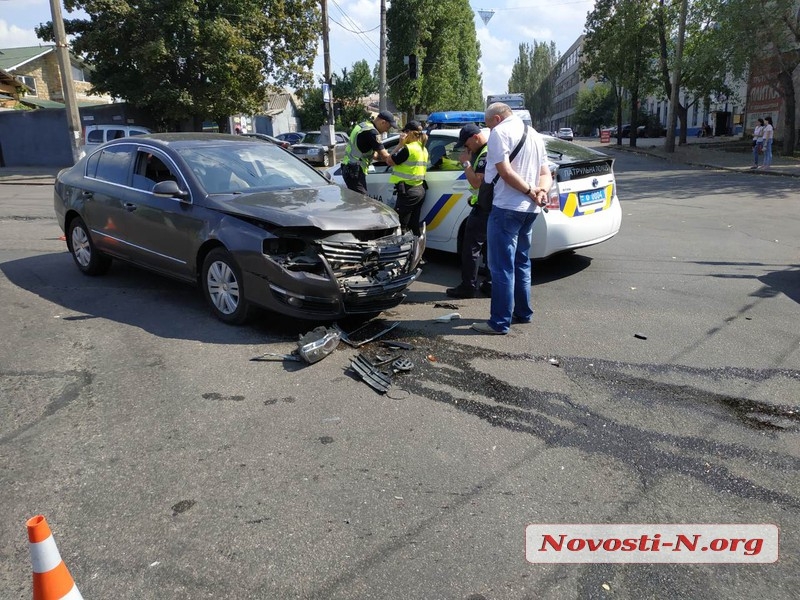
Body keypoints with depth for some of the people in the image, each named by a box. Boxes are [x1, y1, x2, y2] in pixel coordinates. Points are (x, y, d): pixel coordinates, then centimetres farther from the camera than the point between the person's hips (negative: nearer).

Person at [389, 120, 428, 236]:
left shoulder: (408, 148, -15)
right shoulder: (423, 149, 13)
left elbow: (390, 161, -8)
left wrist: (400, 144, -5)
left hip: (408, 191, -9)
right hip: (420, 190, 9)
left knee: (400, 226, -4)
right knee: (413, 226, 15)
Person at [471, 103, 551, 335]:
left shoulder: (500, 132, -8)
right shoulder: (534, 135, 19)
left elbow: (505, 171, -19)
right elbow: (546, 174, 15)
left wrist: (530, 191, -12)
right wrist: (541, 192, -4)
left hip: (506, 207, -9)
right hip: (529, 209, 9)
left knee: (502, 267, -6)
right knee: (521, 262, 19)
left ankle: (500, 322, -4)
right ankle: (523, 313, 27)